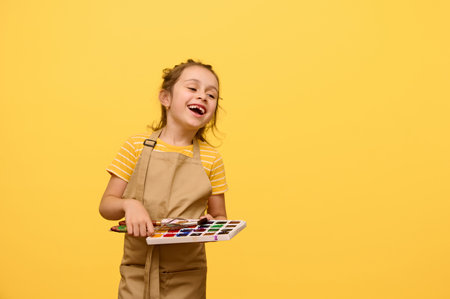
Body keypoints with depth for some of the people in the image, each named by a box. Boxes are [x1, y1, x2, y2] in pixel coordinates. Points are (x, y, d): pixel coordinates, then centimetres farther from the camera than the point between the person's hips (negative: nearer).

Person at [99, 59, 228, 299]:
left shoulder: (211, 159, 0)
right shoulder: (136, 147, -2)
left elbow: (219, 216, 8)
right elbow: (106, 205, 1)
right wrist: (128, 205, -19)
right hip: (137, 272, 0)